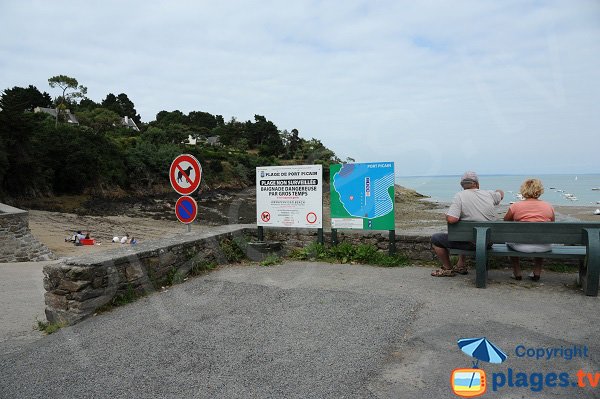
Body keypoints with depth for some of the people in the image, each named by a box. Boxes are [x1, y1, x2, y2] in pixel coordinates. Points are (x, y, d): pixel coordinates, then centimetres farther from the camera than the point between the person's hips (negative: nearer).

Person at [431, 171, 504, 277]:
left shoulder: (460, 196, -15)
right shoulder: (489, 194, 1)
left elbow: (451, 219, -27)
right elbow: (501, 194, 27)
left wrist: (446, 216, -4)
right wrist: (499, 191, 50)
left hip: (471, 243, -7)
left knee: (435, 239, 8)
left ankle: (448, 269, 20)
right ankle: (461, 266, 38)